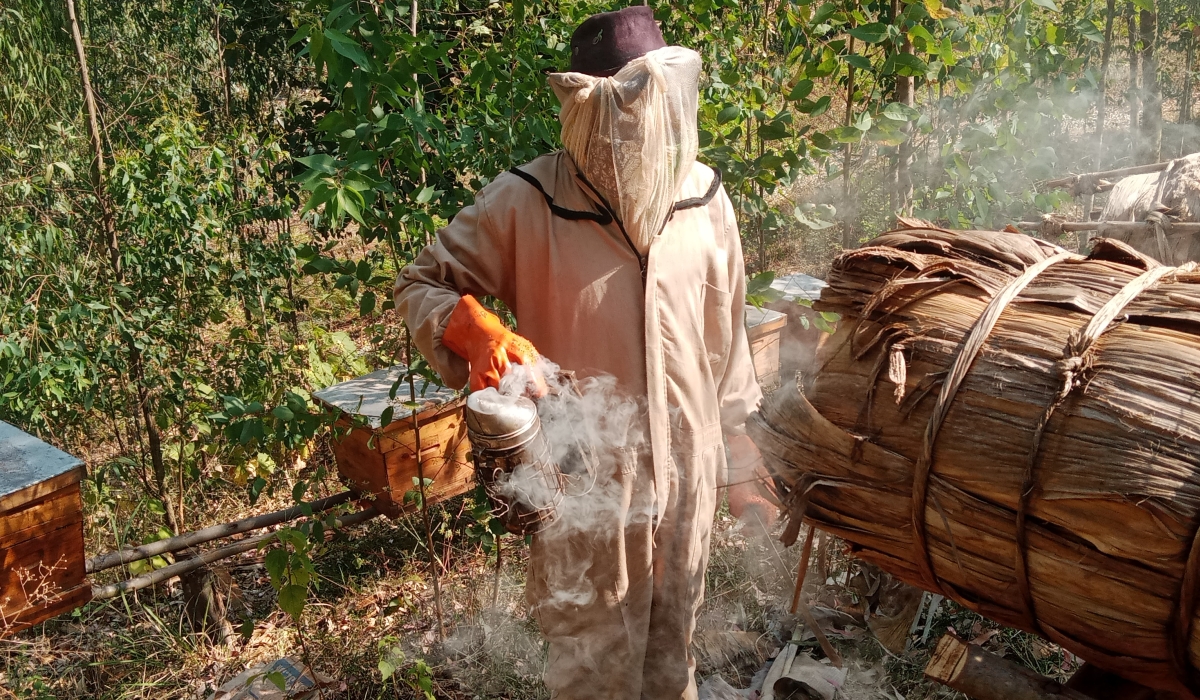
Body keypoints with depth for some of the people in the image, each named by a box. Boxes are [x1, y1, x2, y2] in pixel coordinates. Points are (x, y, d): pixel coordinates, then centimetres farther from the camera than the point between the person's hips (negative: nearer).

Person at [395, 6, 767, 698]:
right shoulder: (526, 202, -15)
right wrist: (476, 330, -27)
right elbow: (421, 284, -6)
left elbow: (725, 333, 8)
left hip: (688, 463, 4)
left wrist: (737, 436, 15)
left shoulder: (705, 197, -3)